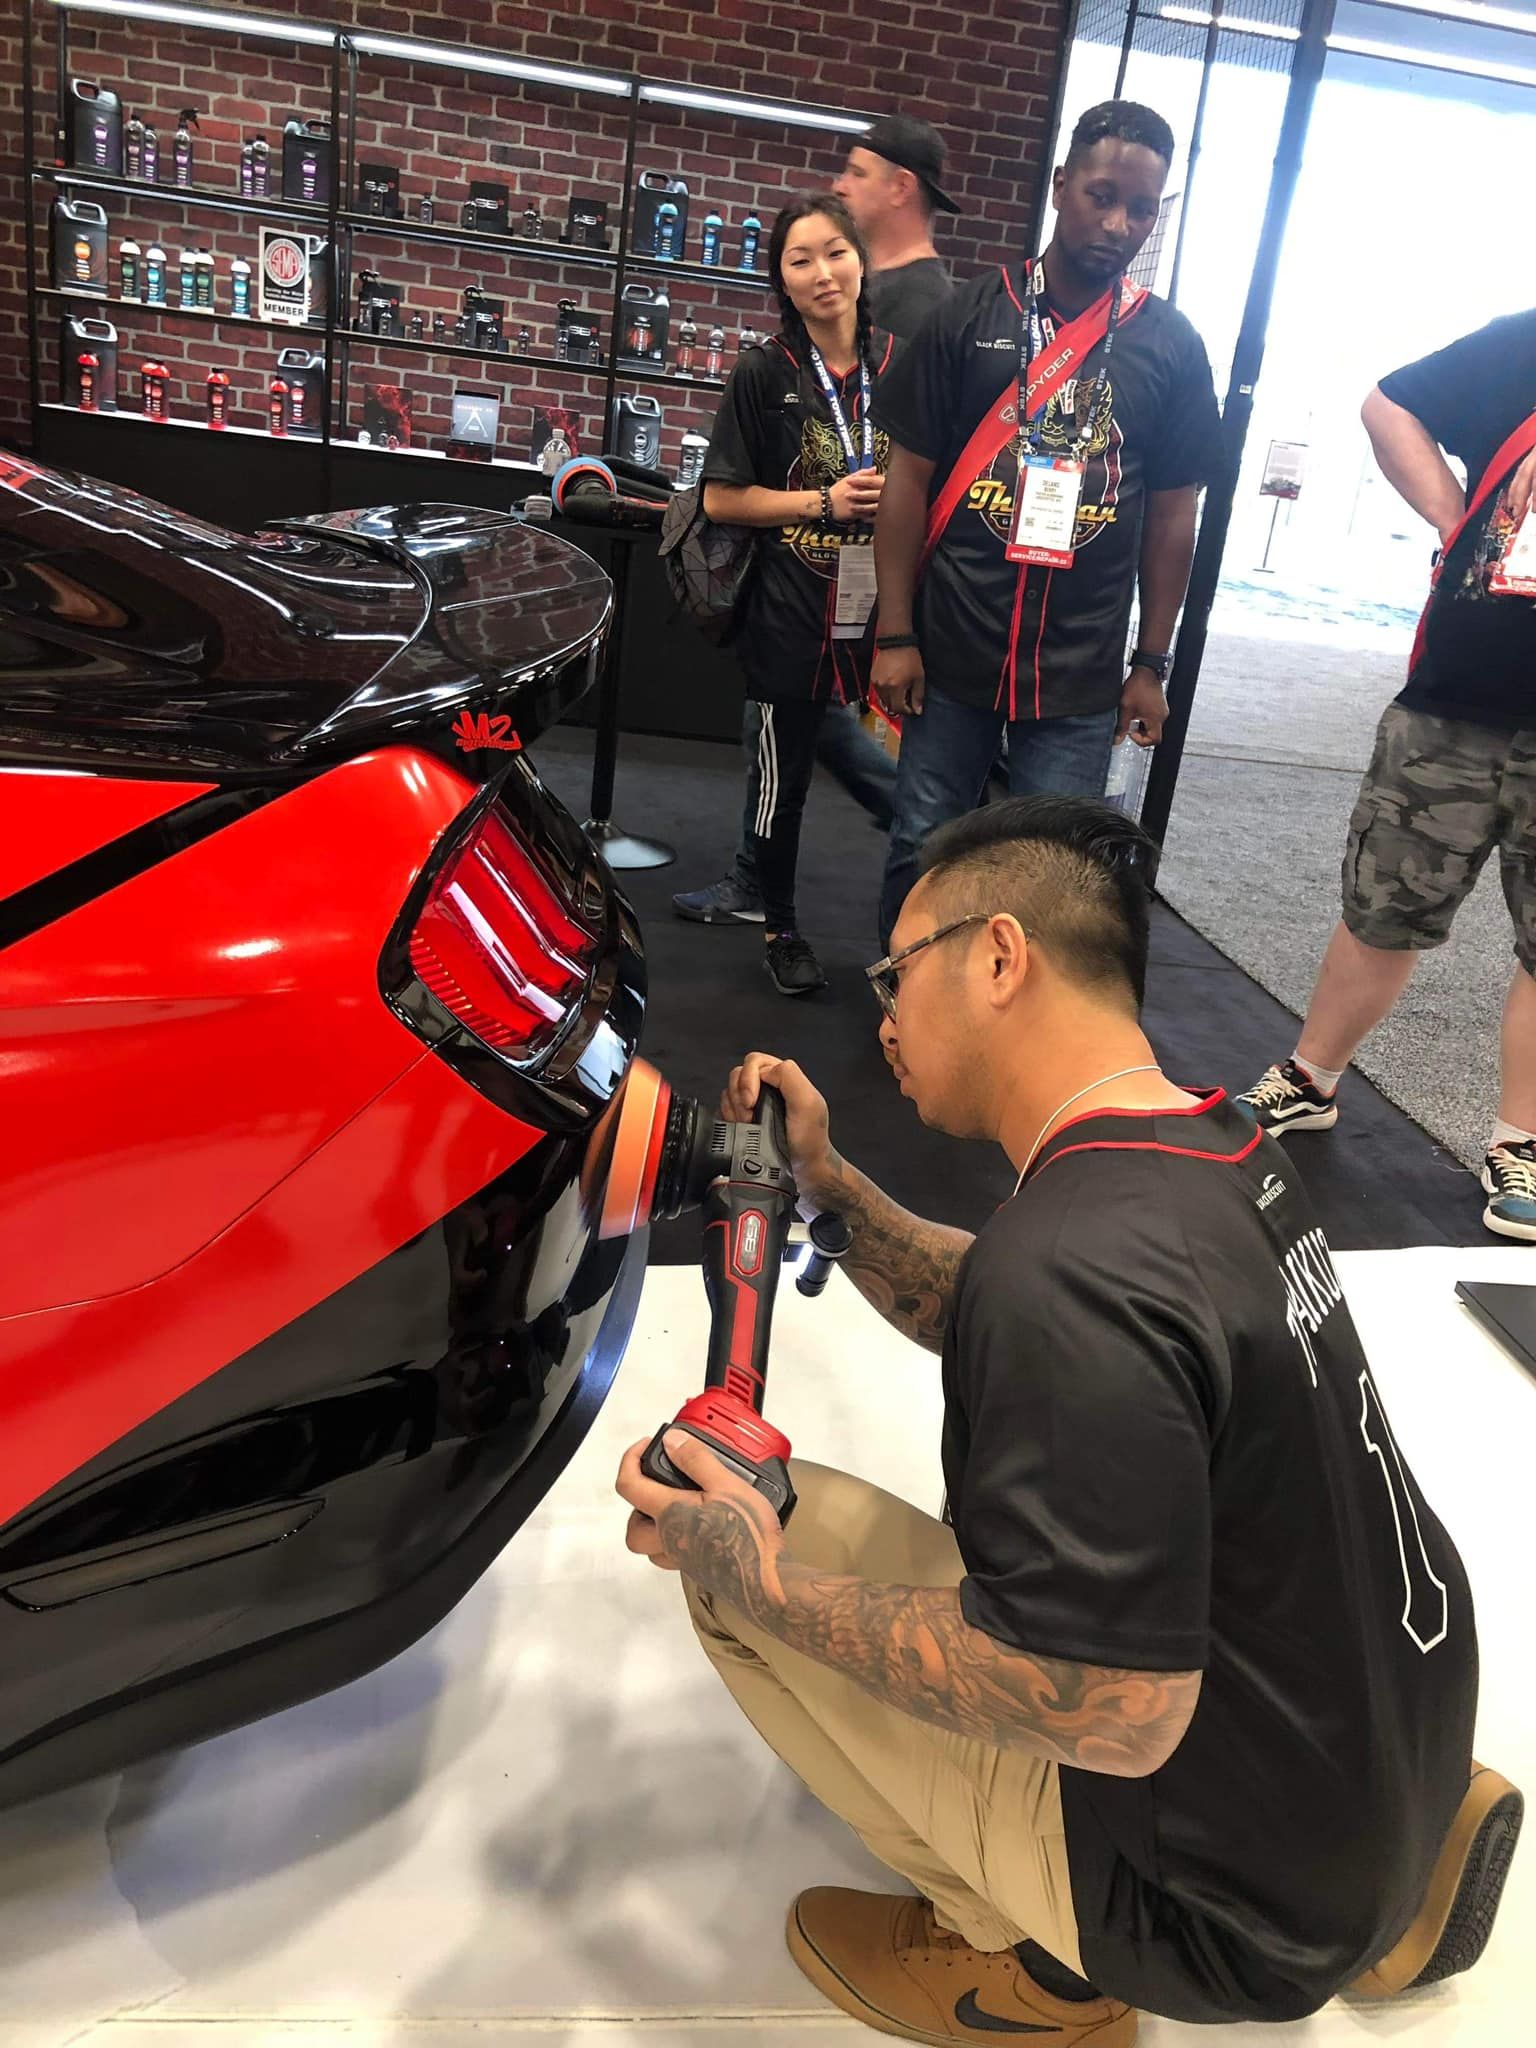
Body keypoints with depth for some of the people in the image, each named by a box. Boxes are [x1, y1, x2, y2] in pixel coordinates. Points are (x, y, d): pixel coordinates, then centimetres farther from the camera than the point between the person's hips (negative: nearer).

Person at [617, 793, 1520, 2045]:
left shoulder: (1073, 1261, -31)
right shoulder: (1220, 1149, -2)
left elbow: (1118, 1716, -28)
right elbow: (992, 1321, 13)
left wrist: (760, 1584, -21)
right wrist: (824, 1185, 3)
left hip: (1248, 1901, -8)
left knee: (750, 1542, -11)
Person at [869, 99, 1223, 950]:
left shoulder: (1171, 345, 3)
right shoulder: (969, 318, 1)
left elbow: (1171, 513, 7)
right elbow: (909, 479, 2)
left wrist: (1152, 665, 5)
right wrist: (894, 635, -3)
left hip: (1082, 671, 0)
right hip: (952, 650, 0)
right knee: (920, 848, 9)